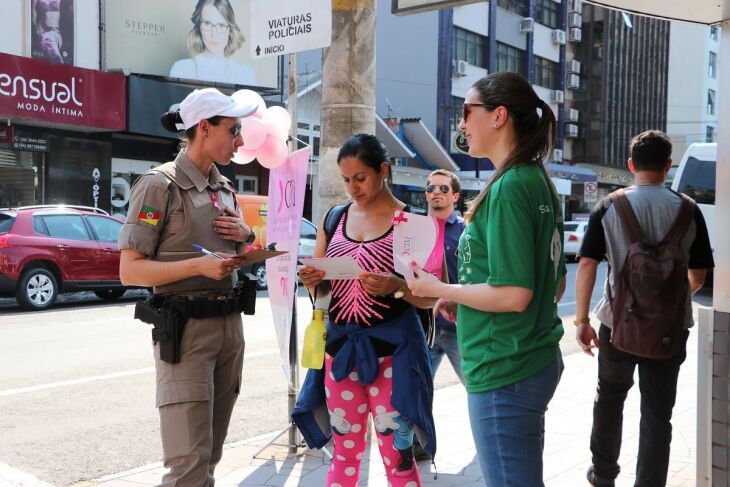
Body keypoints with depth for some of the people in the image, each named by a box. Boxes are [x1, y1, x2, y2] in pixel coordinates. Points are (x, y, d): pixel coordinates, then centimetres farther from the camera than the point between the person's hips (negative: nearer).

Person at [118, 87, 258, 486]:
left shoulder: (224, 188, 14)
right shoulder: (159, 185, -9)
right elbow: (130, 271, -12)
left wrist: (245, 236, 3)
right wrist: (199, 265, -22)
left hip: (230, 322, 7)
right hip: (185, 327, -7)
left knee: (211, 453, 12)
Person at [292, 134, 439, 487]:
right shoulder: (333, 220, 7)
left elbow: (432, 298, -5)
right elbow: (318, 288, 15)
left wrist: (397, 287, -24)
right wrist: (311, 281, -8)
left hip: (391, 349, -4)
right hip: (340, 345, 4)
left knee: (397, 457, 3)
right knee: (344, 453, 14)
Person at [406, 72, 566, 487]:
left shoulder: (509, 188, -19)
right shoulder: (539, 182, 9)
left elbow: (513, 294, -24)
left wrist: (438, 289, -10)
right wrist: (463, 299, 13)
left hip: (504, 373, -10)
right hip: (538, 359, 10)